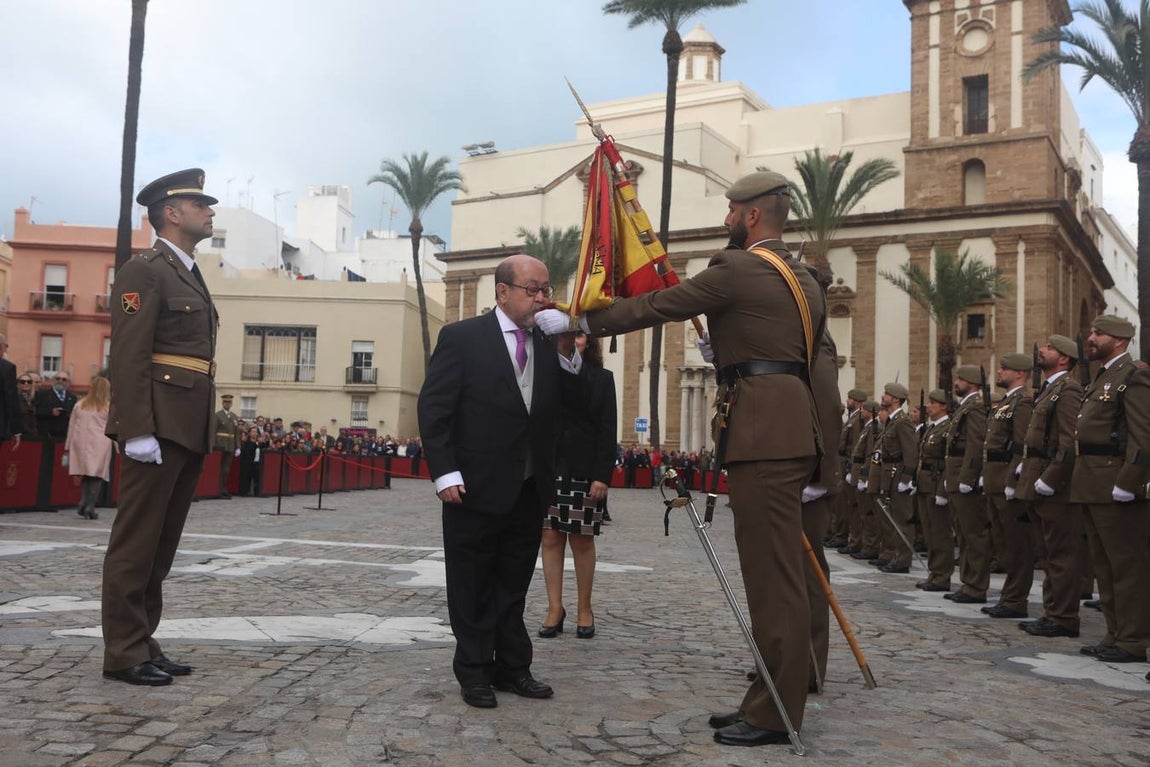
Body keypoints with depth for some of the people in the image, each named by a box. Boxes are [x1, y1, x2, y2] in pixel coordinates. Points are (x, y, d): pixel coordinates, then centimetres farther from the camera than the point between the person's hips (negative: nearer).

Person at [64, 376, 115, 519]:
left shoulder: (79, 405, 10)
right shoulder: (108, 407, 1)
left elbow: (71, 426, 13)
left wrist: (68, 447, 18)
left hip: (81, 443, 3)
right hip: (100, 445, -3)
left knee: (86, 474, 12)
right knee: (97, 475, -1)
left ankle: (83, 503, -1)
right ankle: (90, 507, -6)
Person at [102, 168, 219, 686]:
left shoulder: (192, 278, 22)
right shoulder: (144, 271, -5)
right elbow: (128, 357, -14)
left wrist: (204, 433, 16)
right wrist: (138, 431, -21)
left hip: (190, 429, 9)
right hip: (157, 426, -9)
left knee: (162, 544, 12)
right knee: (136, 542, -3)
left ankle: (142, 642, 19)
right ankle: (123, 654, 4)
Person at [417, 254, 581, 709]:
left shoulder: (548, 345, 8)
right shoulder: (462, 338, -7)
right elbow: (433, 408, -9)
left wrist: (568, 353, -10)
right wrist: (445, 473, -16)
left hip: (528, 492, 5)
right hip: (475, 490, -5)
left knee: (513, 586, 16)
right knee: (472, 588, 8)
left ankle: (512, 668, 27)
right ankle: (474, 673, 21)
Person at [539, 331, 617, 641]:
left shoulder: (602, 379, 7)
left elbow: (608, 430, 1)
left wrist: (602, 475, -9)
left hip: (585, 471, -1)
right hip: (549, 469, 1)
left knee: (582, 541, 3)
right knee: (551, 538, 2)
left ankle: (584, 610, 14)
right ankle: (555, 609, 9)